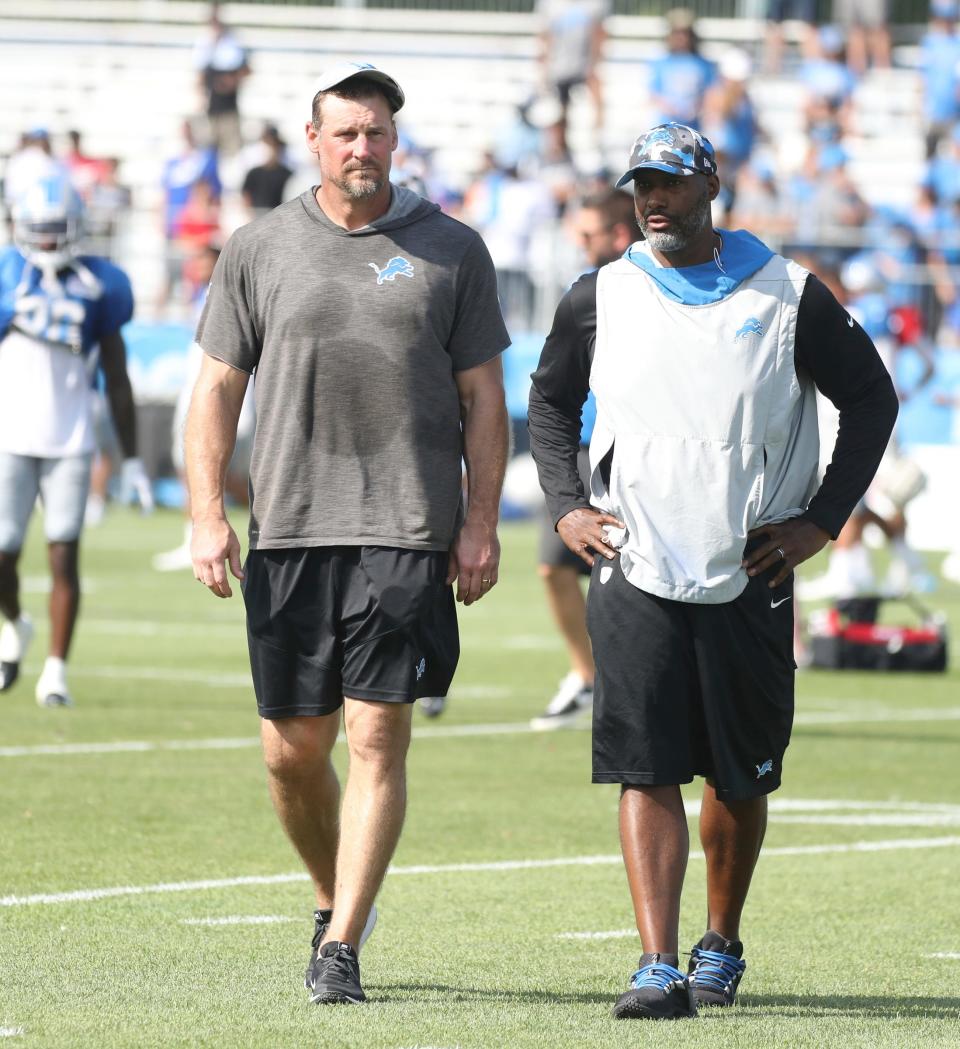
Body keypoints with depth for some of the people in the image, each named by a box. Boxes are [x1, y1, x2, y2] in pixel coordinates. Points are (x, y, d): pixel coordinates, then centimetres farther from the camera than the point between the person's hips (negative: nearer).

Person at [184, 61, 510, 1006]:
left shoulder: (451, 250, 6)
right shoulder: (259, 249, 8)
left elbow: (483, 397, 8)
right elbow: (216, 389, 9)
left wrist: (481, 524, -1)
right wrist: (207, 517, -2)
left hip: (408, 535, -2)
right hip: (288, 533, 2)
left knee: (377, 740, -8)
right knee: (292, 749, 5)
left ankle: (342, 946, -6)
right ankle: (334, 901, 30)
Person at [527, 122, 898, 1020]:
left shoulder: (786, 295, 0)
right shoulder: (599, 299, 5)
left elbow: (870, 397, 9)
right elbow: (551, 401, 21)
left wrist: (822, 519, 1)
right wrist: (566, 506, 6)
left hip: (749, 575, 0)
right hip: (633, 571, 0)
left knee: (740, 778, 8)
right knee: (645, 770, -10)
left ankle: (721, 946, 28)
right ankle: (657, 967, -15)